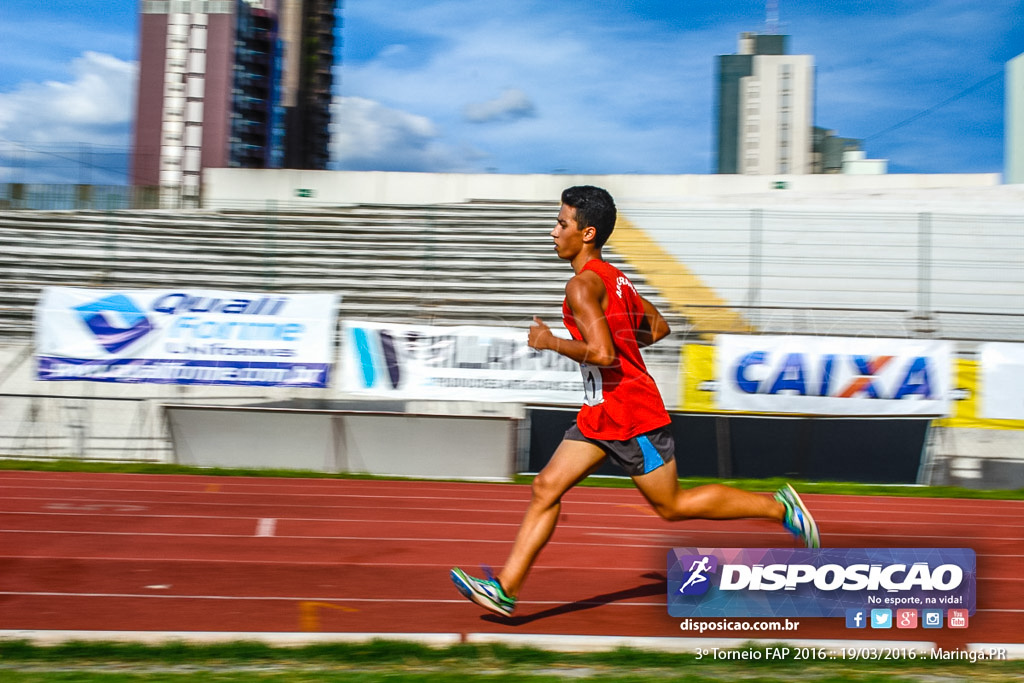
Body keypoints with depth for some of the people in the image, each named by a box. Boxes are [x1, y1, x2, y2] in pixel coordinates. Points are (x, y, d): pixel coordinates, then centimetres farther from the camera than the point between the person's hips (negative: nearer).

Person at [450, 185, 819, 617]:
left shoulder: (583, 284, -17)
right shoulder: (612, 277, 13)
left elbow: (601, 354, -28)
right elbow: (658, 327, 21)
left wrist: (550, 342, -15)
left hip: (629, 413, -10)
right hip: (601, 415, 10)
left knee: (672, 506, 2)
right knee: (545, 489, 4)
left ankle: (778, 507, 13)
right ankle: (505, 588, 4)